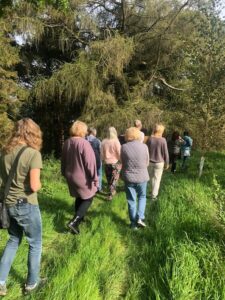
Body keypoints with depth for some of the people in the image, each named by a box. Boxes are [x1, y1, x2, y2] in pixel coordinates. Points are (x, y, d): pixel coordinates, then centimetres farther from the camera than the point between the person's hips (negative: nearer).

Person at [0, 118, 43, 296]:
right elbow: (34, 186, -23)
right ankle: (32, 283, 31)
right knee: (35, 244, 16)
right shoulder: (33, 153, -18)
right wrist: (39, 183, -3)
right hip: (26, 206, -6)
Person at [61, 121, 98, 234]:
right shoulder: (84, 143, -22)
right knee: (88, 199, 9)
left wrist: (65, 173, 24)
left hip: (71, 176, 7)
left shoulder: (67, 143, 0)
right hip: (83, 177, -7)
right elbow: (90, 163, -21)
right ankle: (74, 222, -3)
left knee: (79, 198, 24)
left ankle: (79, 218, 35)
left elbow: (63, 160, 12)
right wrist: (94, 178, -13)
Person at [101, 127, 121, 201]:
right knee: (114, 179, 5)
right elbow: (119, 153, -12)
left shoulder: (104, 141, -3)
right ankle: (111, 194, 1)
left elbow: (101, 153, 5)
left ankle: (112, 191, 31)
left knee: (109, 179, 17)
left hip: (107, 163, 4)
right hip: (115, 163, -4)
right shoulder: (116, 141, -15)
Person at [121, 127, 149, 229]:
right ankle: (140, 218, 9)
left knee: (131, 200, 12)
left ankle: (133, 223, 22)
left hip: (129, 177, 0)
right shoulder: (144, 146, -10)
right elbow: (147, 163, 0)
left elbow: (122, 163, 1)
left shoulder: (124, 147, -10)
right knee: (142, 197, 22)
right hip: (142, 177, 0)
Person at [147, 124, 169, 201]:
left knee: (151, 178, 21)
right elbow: (165, 153, -9)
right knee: (157, 179, 7)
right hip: (159, 163, -3)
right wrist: (167, 163, 3)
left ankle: (153, 193, 34)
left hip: (150, 162, 3)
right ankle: (153, 195, 8)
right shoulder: (163, 140, -14)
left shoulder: (150, 139, -5)